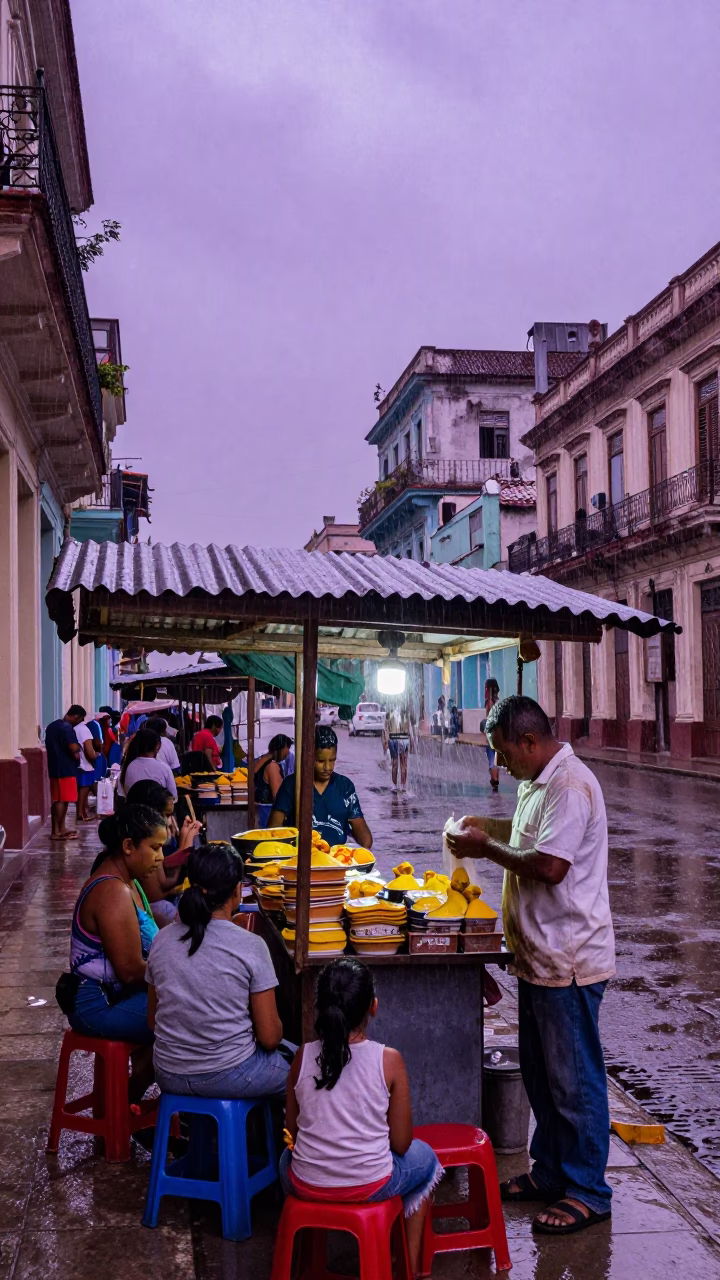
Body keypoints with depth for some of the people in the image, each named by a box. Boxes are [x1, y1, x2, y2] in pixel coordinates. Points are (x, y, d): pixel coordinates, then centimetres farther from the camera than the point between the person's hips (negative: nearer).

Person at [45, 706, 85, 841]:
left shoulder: (52, 726, 14)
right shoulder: (67, 728, -16)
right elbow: (74, 749, -24)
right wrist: (78, 747, -1)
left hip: (54, 768, 9)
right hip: (65, 769, -9)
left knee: (57, 800, 12)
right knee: (62, 800, -6)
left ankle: (61, 829, 18)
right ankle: (57, 831, -5)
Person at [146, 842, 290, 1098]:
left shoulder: (162, 939, -3)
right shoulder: (250, 946, -17)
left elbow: (153, 1021, 7)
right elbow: (269, 1037, -12)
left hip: (169, 1076, 6)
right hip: (228, 1077, -5)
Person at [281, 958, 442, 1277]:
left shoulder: (303, 1056, -8)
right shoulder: (389, 1060, -15)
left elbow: (292, 1129, 3)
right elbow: (401, 1143, -8)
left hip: (307, 1186, 2)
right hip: (370, 1186, -2)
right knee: (425, 1158, 29)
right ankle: (412, 1264, 34)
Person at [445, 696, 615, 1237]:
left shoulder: (569, 786, -21)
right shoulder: (539, 782, 13)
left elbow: (549, 866, -27)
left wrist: (488, 847, -16)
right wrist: (485, 833, 8)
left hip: (570, 962, -10)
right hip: (540, 956, 10)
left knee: (574, 1079, 2)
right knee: (540, 1072, 19)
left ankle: (588, 1191, 15)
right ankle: (551, 1171, 33)